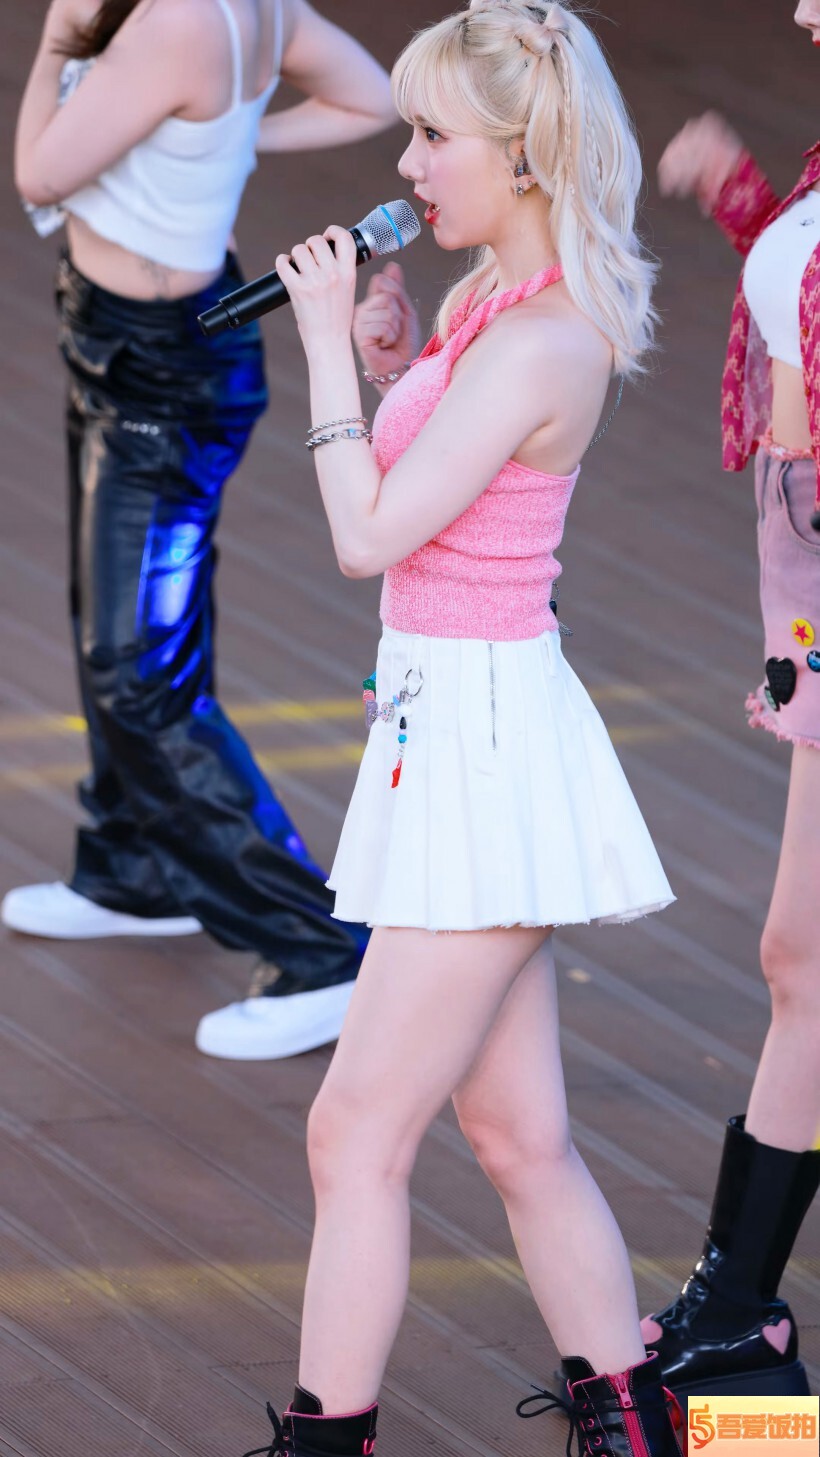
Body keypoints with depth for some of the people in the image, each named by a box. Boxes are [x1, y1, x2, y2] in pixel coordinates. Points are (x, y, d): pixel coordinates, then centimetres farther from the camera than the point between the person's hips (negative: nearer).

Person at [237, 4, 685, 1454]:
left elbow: (372, 533, -21)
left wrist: (330, 346, -13)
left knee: (357, 1133, -6)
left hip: (484, 731, -10)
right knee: (516, 1133, 14)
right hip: (455, 729, 10)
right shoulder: (497, 303, 10)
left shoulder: (540, 341, -19)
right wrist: (391, 362, 7)